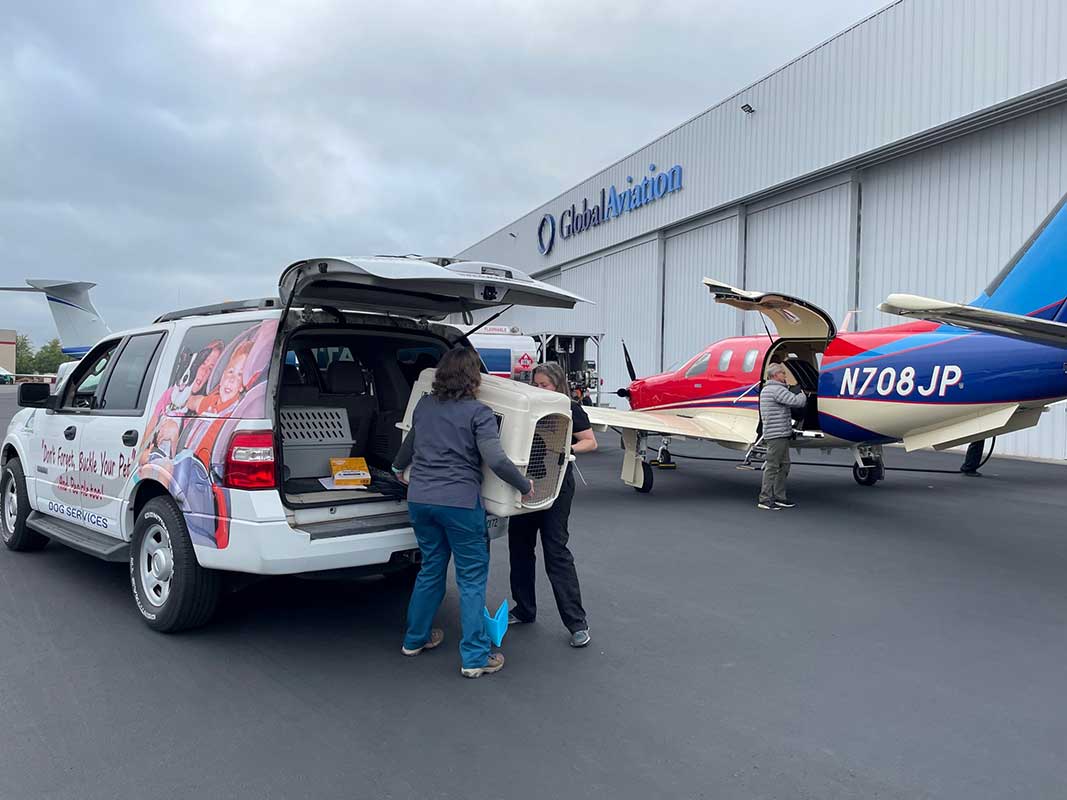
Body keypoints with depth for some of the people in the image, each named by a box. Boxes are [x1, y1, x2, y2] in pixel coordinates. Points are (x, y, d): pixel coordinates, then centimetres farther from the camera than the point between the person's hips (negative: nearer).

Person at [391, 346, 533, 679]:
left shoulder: (424, 405, 9)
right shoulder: (478, 413, -10)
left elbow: (410, 443, 25)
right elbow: (496, 460, -19)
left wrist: (399, 468, 45)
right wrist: (526, 486, -3)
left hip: (420, 499, 6)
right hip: (459, 502, -6)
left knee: (431, 569, 22)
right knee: (472, 578, 4)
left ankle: (415, 639, 35)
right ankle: (475, 658, 8)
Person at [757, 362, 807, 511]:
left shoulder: (765, 390, 19)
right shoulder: (777, 389, -15)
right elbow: (796, 402, -20)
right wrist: (803, 395, 1)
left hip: (782, 434, 10)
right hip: (777, 435, -10)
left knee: (784, 465, 14)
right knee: (772, 466, -6)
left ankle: (779, 497, 18)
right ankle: (764, 499, -2)